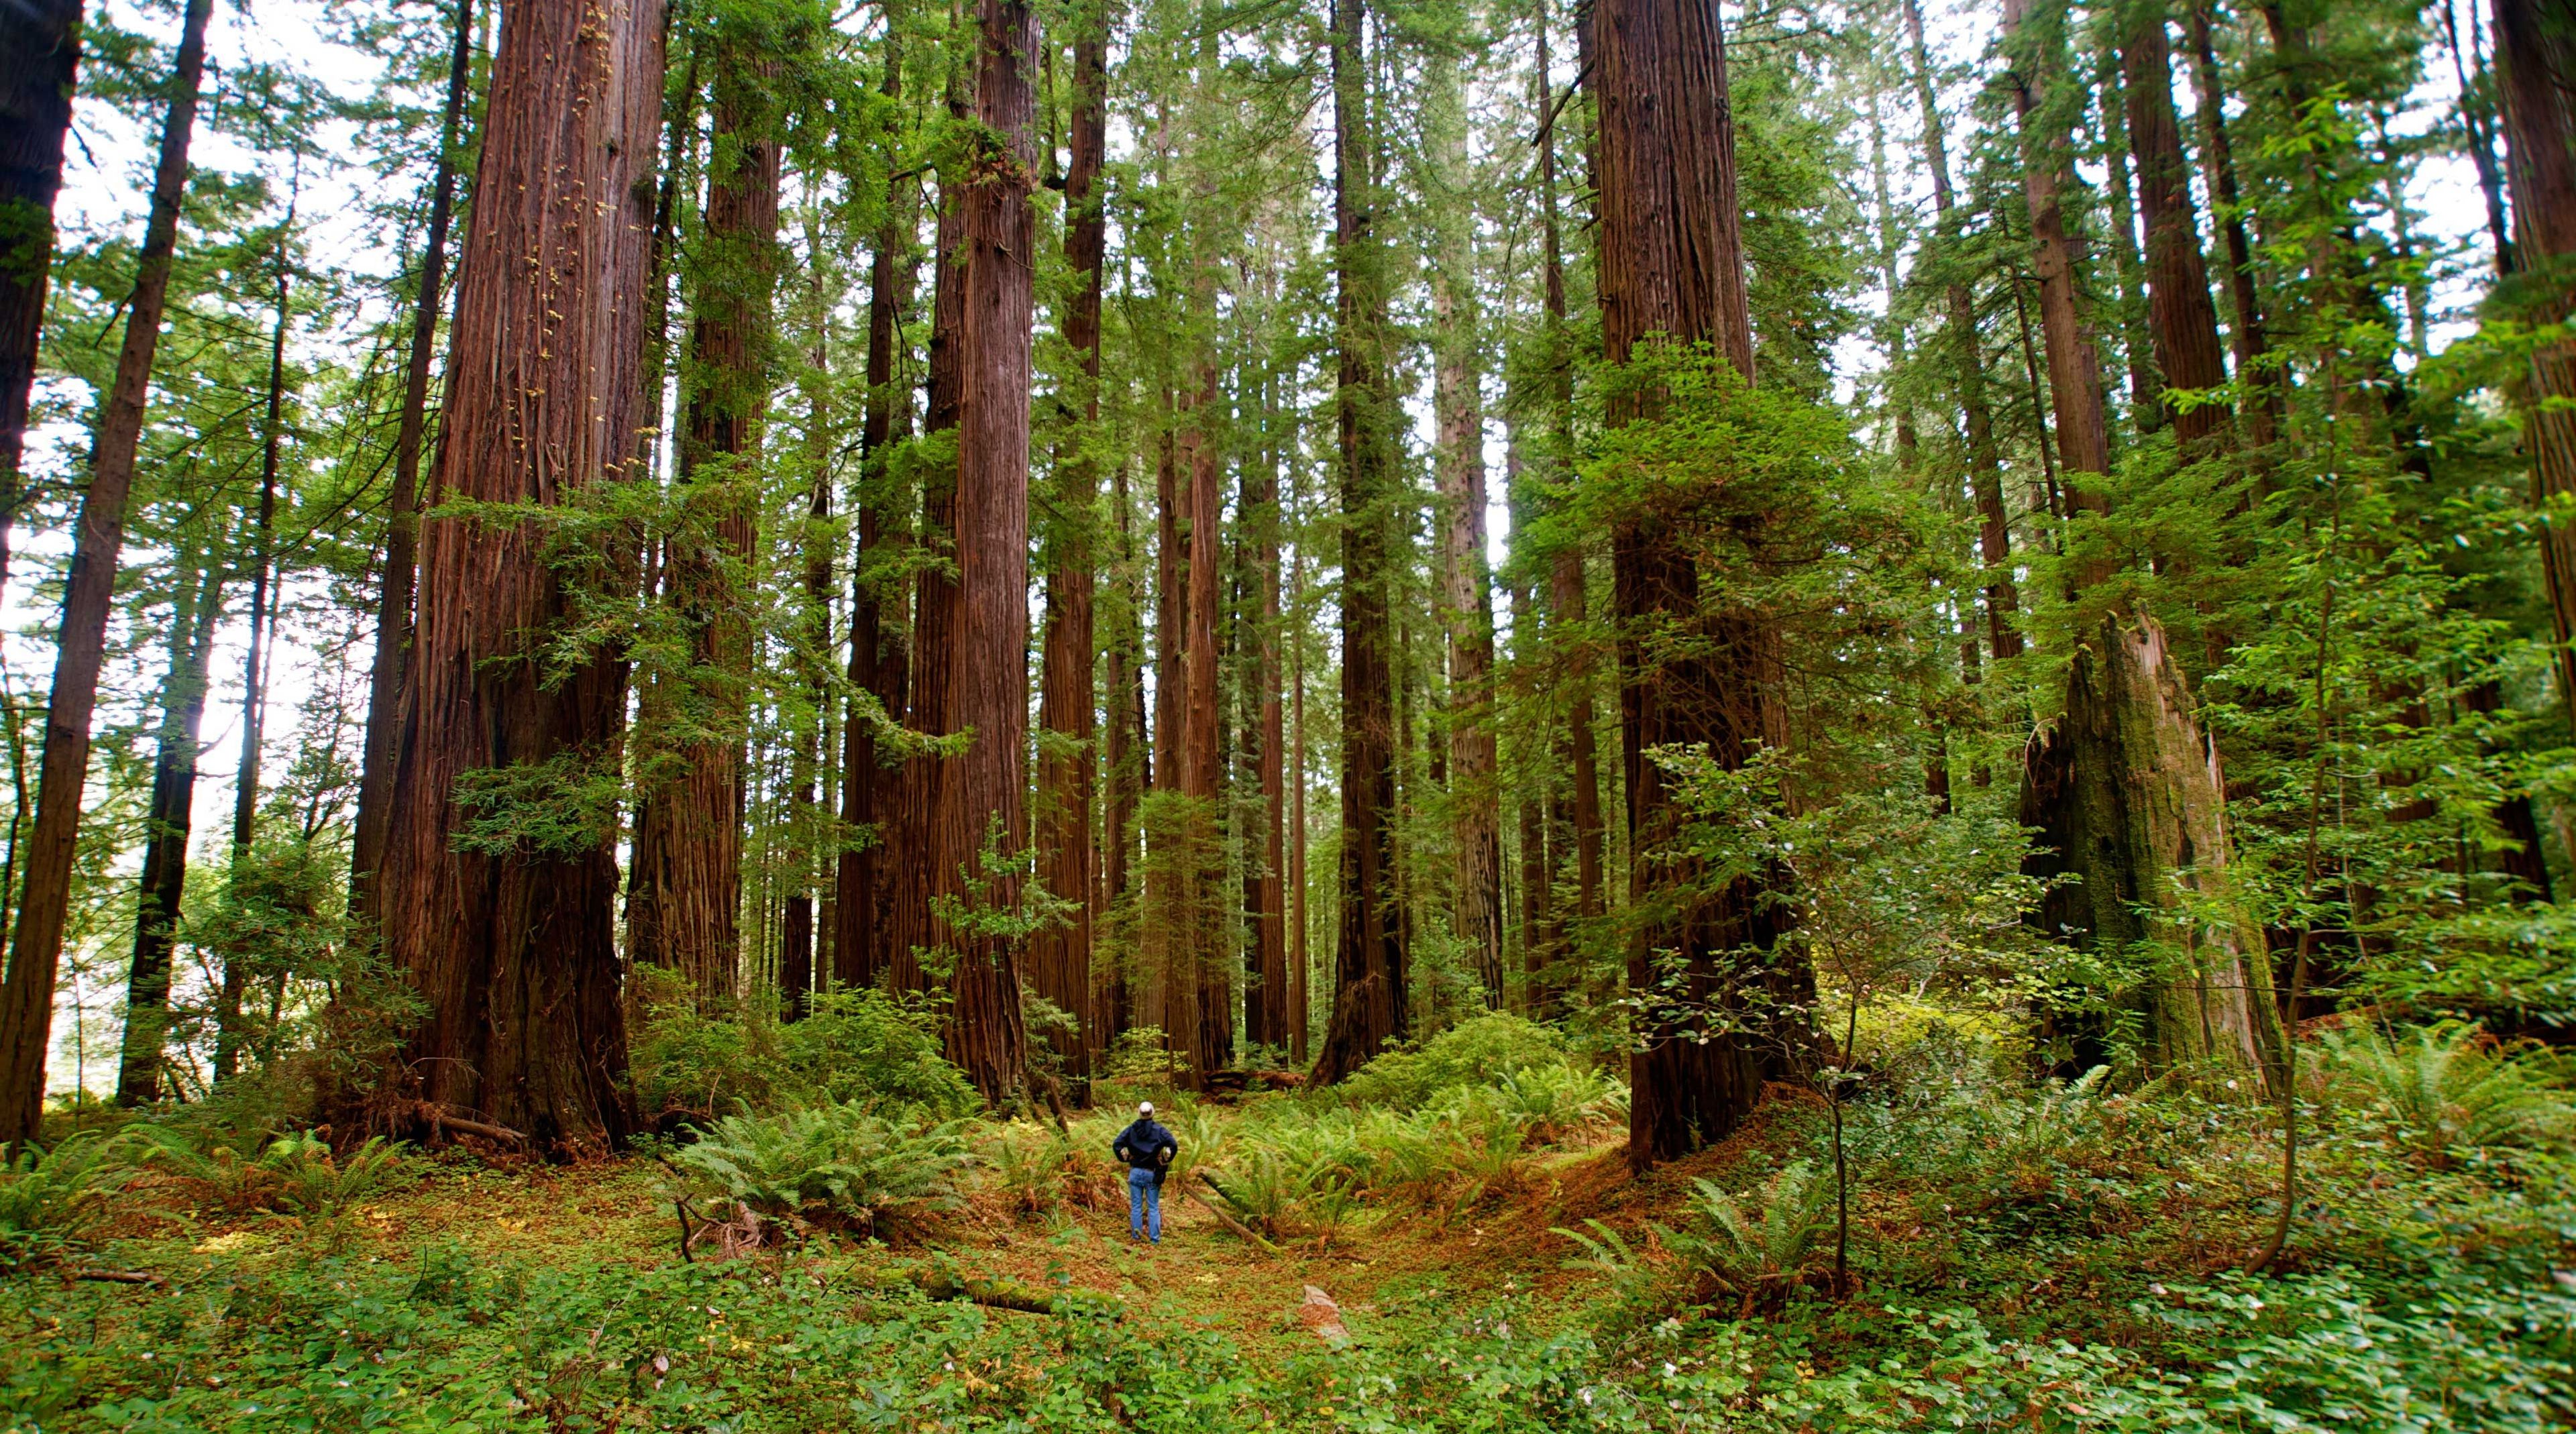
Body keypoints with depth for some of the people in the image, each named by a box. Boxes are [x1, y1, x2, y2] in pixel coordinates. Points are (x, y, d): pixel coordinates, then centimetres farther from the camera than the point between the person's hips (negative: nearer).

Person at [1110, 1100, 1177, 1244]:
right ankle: (1155, 1238, 5)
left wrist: (1125, 1159, 6)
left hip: (1135, 1172, 1)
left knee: (1136, 1206, 10)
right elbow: (1173, 1145, -15)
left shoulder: (1131, 1130, 0)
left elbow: (1116, 1144, -5)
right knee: (1153, 1207, 5)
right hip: (1152, 1173, -1)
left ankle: (1136, 1236, 12)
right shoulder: (1159, 1130, -6)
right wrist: (1166, 1161, -2)